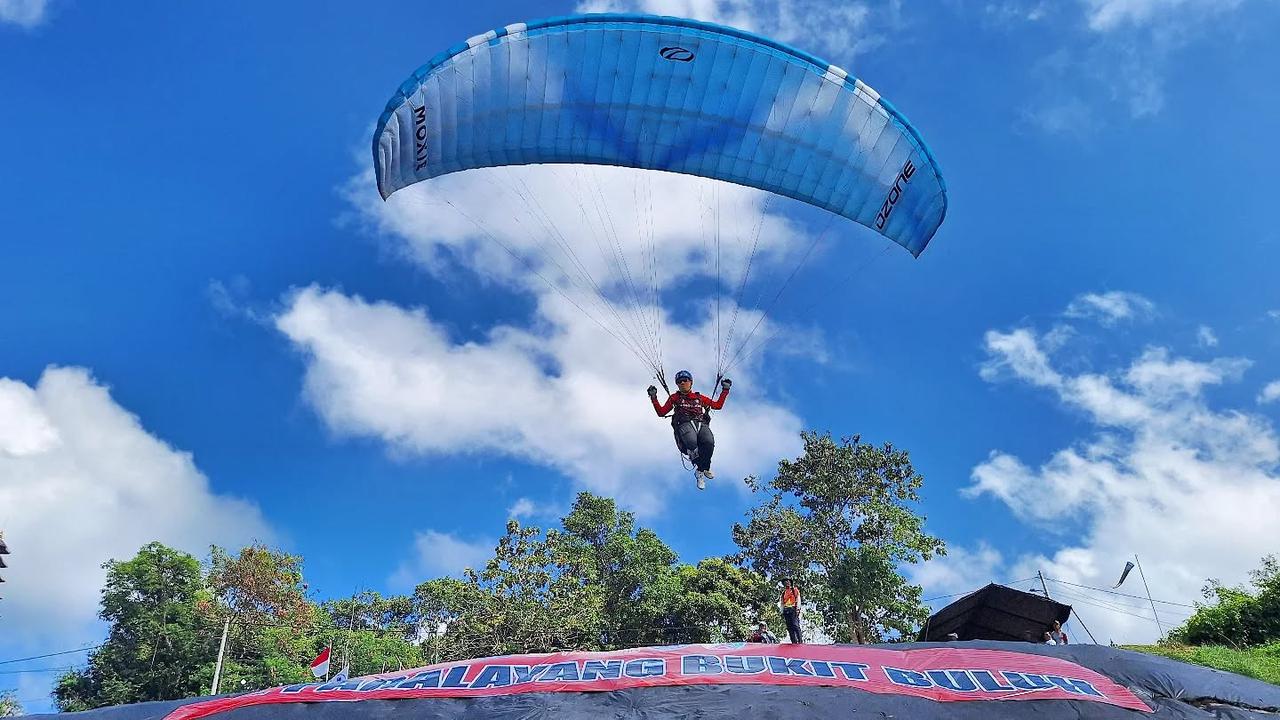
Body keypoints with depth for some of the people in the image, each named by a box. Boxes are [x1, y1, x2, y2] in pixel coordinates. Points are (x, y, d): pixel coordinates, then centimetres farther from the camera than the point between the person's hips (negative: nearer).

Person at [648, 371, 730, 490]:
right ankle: (703, 468, -16)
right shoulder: (674, 398, 25)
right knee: (691, 442, -39)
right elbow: (661, 412, 23)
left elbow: (718, 405, 32)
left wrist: (725, 390, 28)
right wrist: (653, 397, 13)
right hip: (684, 424, -2)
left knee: (709, 442, -34)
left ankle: (700, 471, -15)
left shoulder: (699, 398, 29)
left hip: (701, 424, 2)